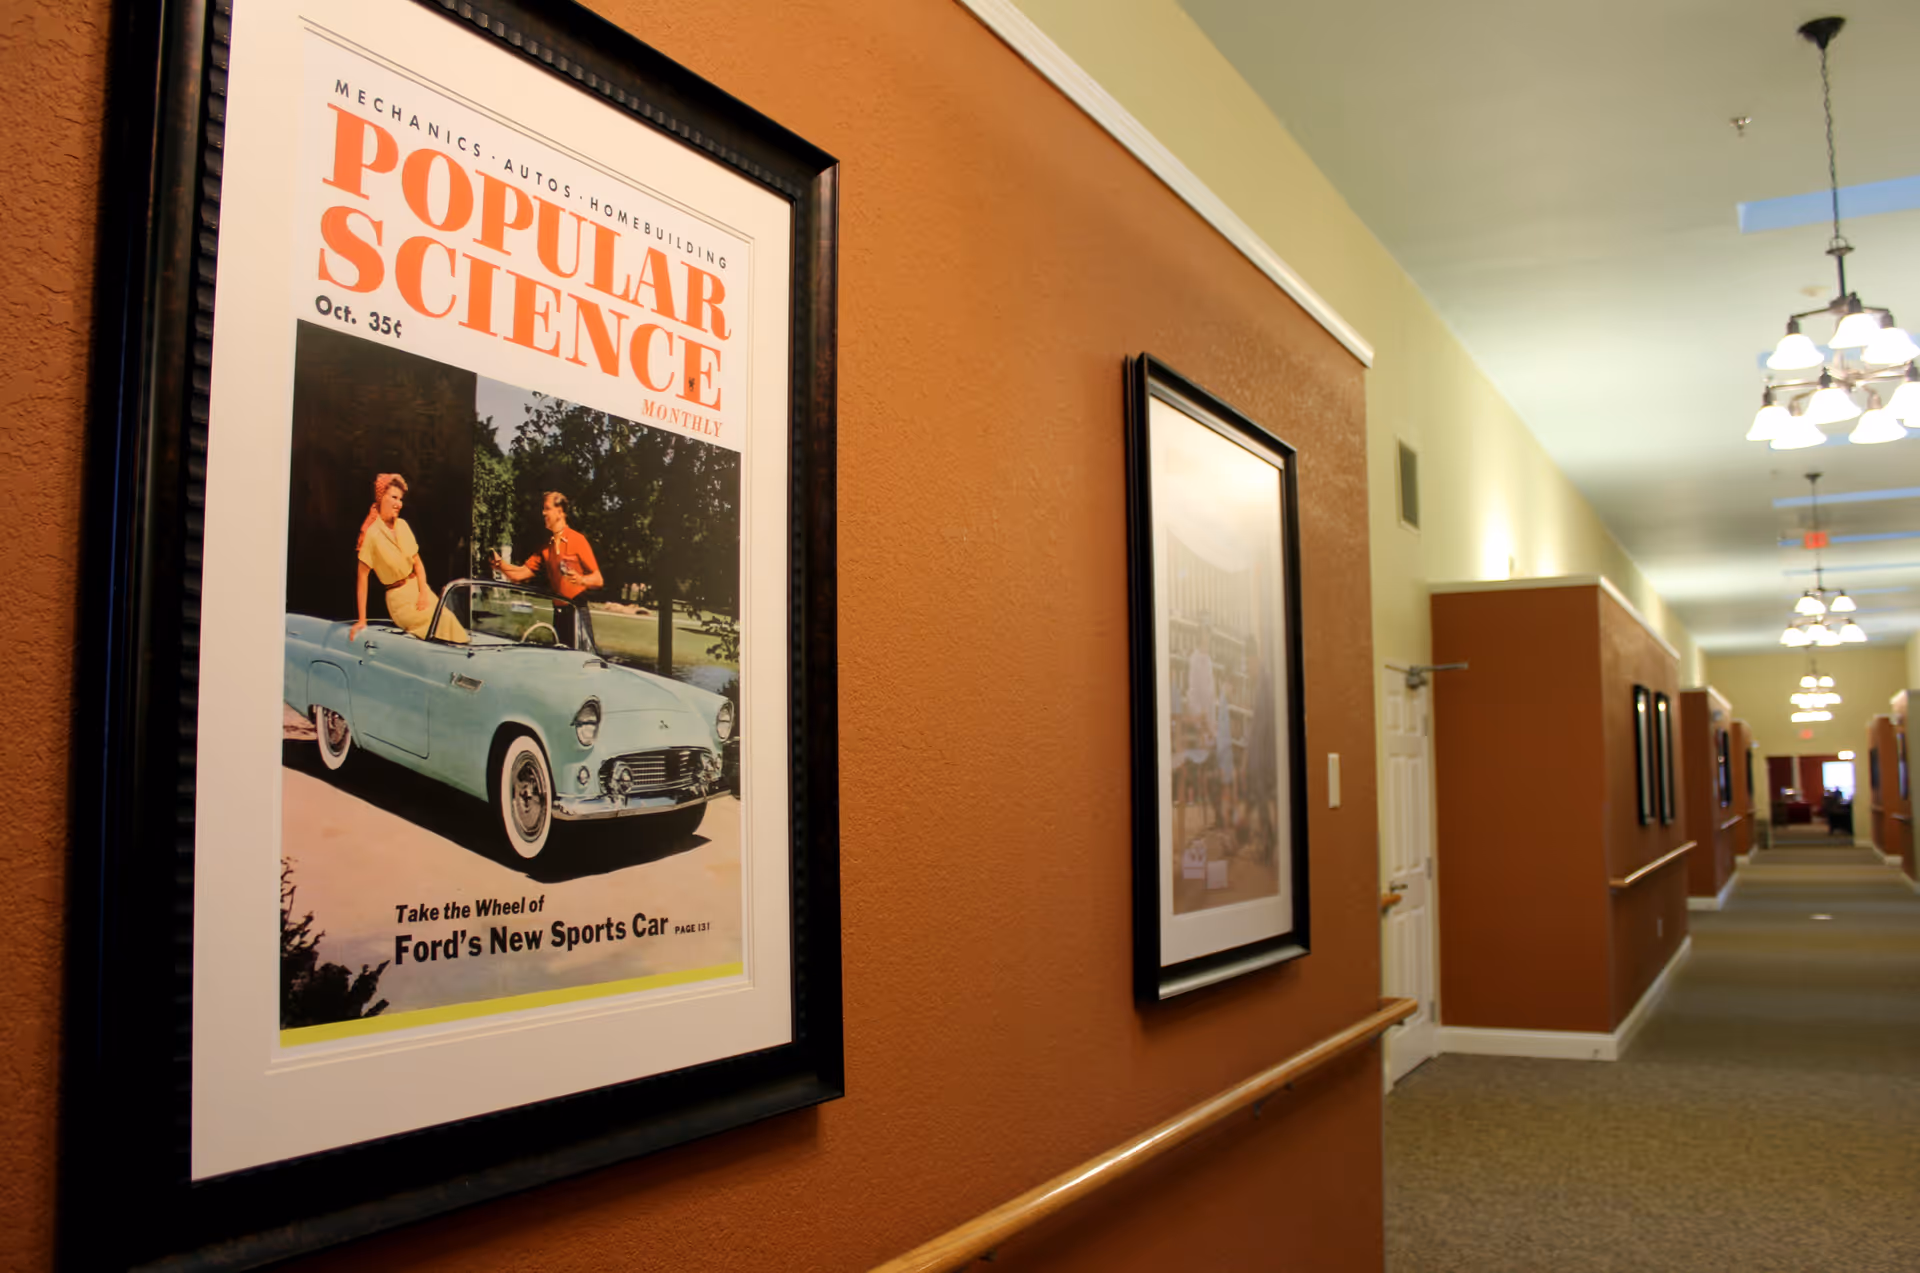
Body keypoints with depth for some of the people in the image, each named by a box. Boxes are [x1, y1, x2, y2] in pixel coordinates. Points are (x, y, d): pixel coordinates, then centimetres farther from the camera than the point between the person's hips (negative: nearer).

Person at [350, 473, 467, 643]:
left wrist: (424, 593, -8)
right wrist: (362, 620, -11)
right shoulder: (372, 533, -13)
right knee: (444, 620, -23)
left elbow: (417, 563, 9)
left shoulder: (402, 525, 4)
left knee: (447, 621, -14)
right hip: (399, 598, -5)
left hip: (419, 590, 6)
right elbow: (362, 578, -11)